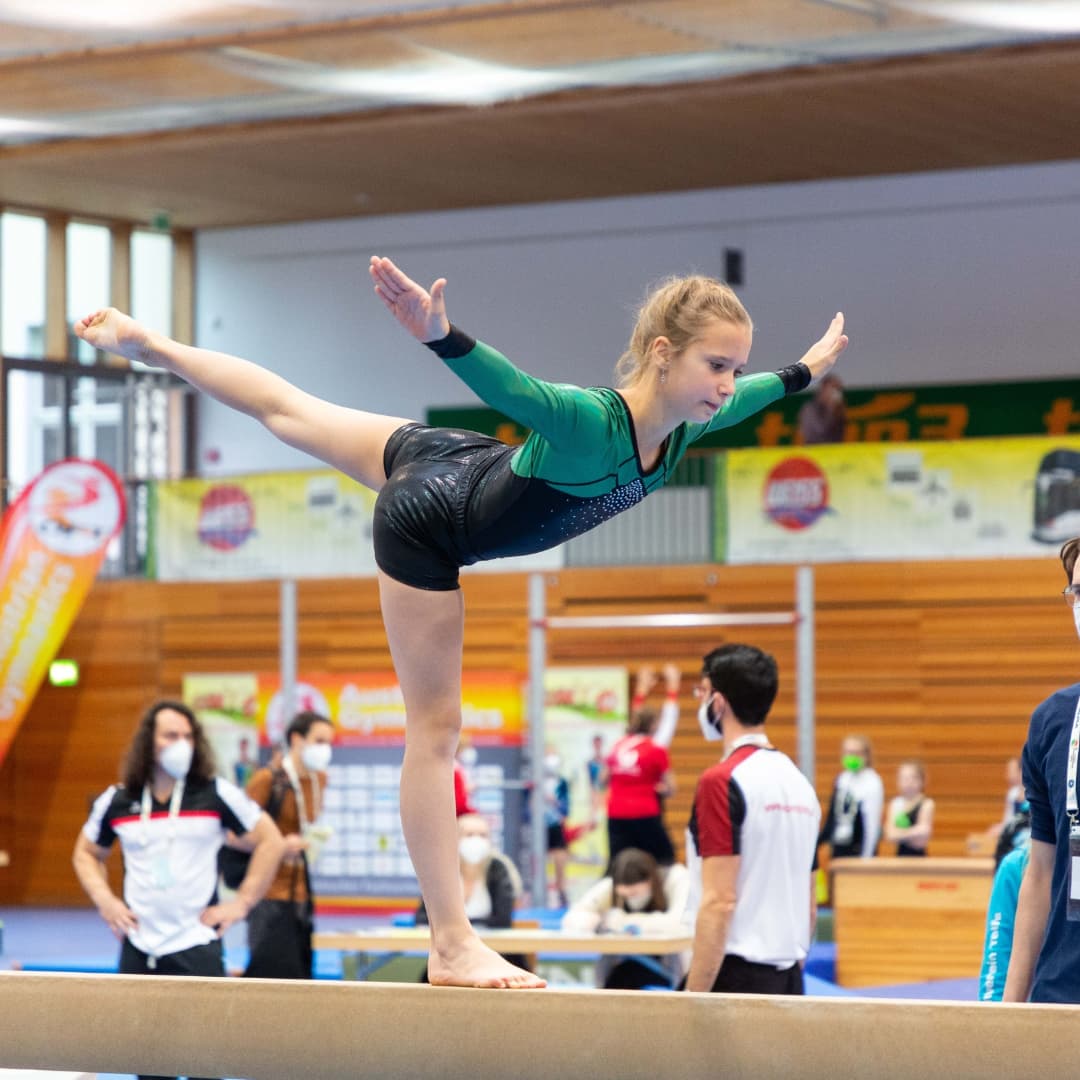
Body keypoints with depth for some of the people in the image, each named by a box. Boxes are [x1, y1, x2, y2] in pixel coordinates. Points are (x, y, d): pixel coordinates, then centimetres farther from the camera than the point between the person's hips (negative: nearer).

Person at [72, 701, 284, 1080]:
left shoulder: (216, 795, -2)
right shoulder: (117, 801, 5)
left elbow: (270, 842, 2)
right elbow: (86, 854, 21)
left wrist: (242, 902, -3)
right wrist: (104, 900, 4)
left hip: (197, 949, -3)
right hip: (138, 951, 3)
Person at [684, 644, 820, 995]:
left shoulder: (721, 781, -11)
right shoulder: (798, 781, 13)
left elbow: (720, 901, -17)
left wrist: (692, 1002, -17)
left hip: (738, 975, -8)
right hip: (789, 979, 8)